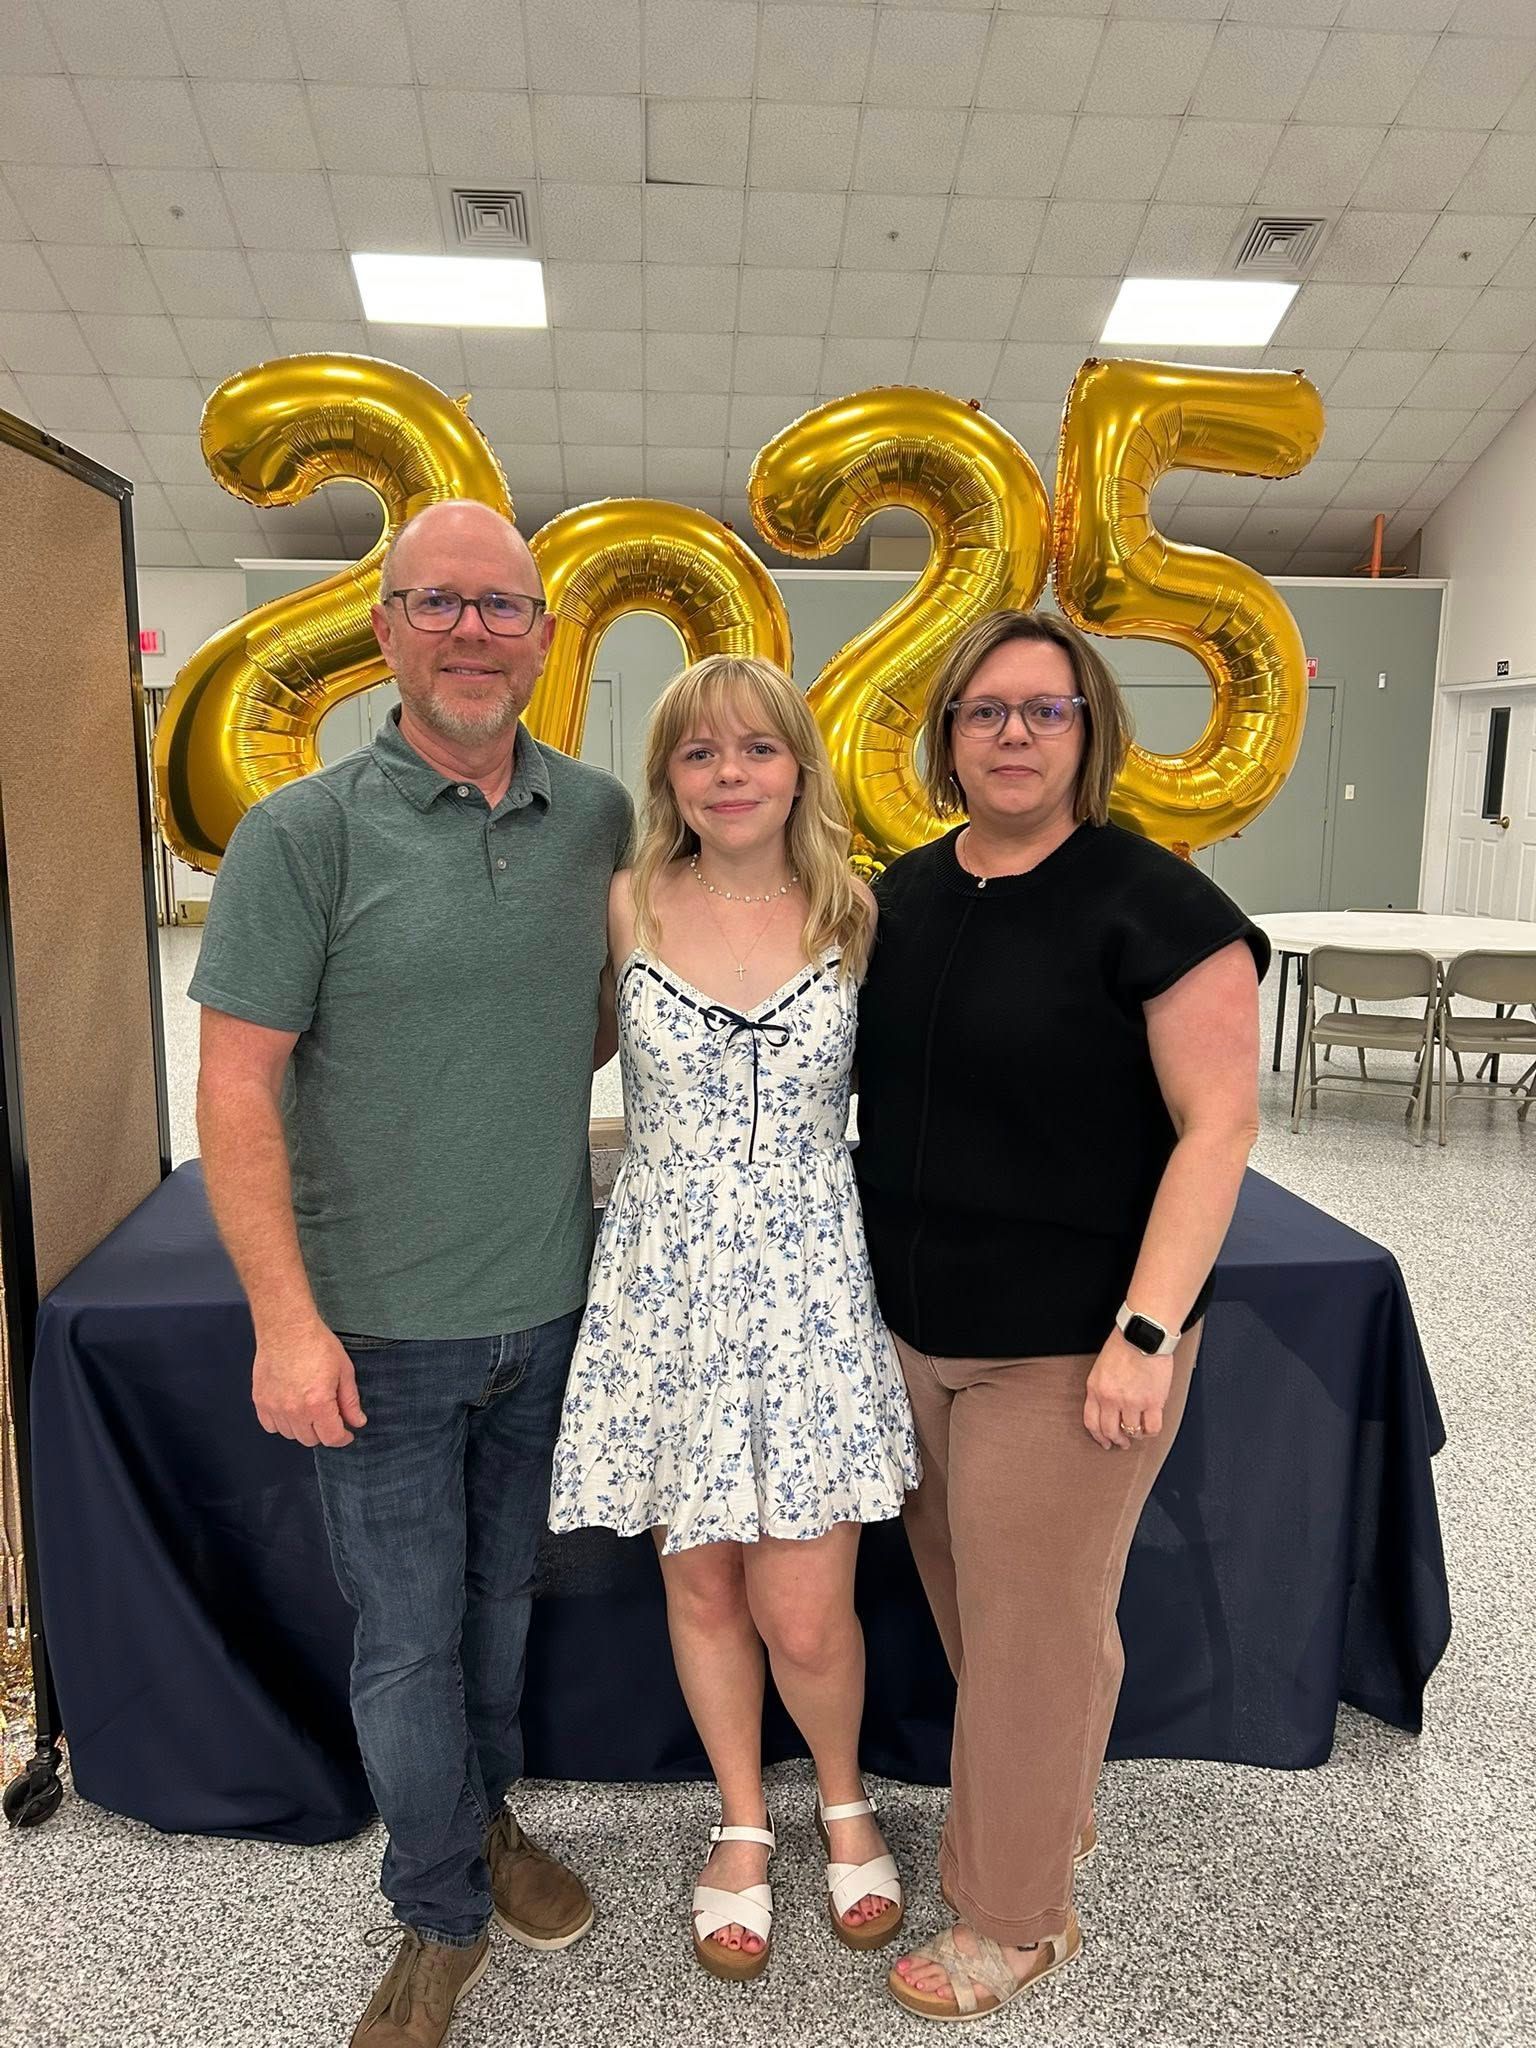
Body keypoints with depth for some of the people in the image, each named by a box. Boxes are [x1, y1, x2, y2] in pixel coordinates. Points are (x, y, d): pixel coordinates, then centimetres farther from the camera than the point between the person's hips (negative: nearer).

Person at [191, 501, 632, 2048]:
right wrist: (285, 1315, -17)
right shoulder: (303, 833, -11)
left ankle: (485, 1814, 47)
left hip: (548, 1300, 4)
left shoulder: (597, 817, 1)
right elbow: (236, 1085, -13)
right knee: (407, 1632, 10)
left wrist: (540, 1089, 3)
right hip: (383, 1322, -3)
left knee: (502, 1593, 22)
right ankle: (442, 1918, 33)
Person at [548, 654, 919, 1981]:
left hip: (814, 1285, 0)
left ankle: (845, 1798, 38)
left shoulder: (854, 917, -1)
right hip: (667, 1285, 1)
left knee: (805, 1616, 3)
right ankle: (744, 1824, 43)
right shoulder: (625, 911, -3)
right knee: (702, 1586, 15)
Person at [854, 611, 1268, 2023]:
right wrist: (873, 1269, 13)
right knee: (970, 1601, 21)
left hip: (1066, 1349, -6)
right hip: (914, 1332, 6)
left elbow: (1218, 1124, -15)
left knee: (1031, 1625, 9)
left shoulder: (1152, 905, -14)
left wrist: (1146, 1335, -20)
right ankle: (1048, 1809, 47)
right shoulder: (905, 894, 5)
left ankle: (1017, 1918, 32)